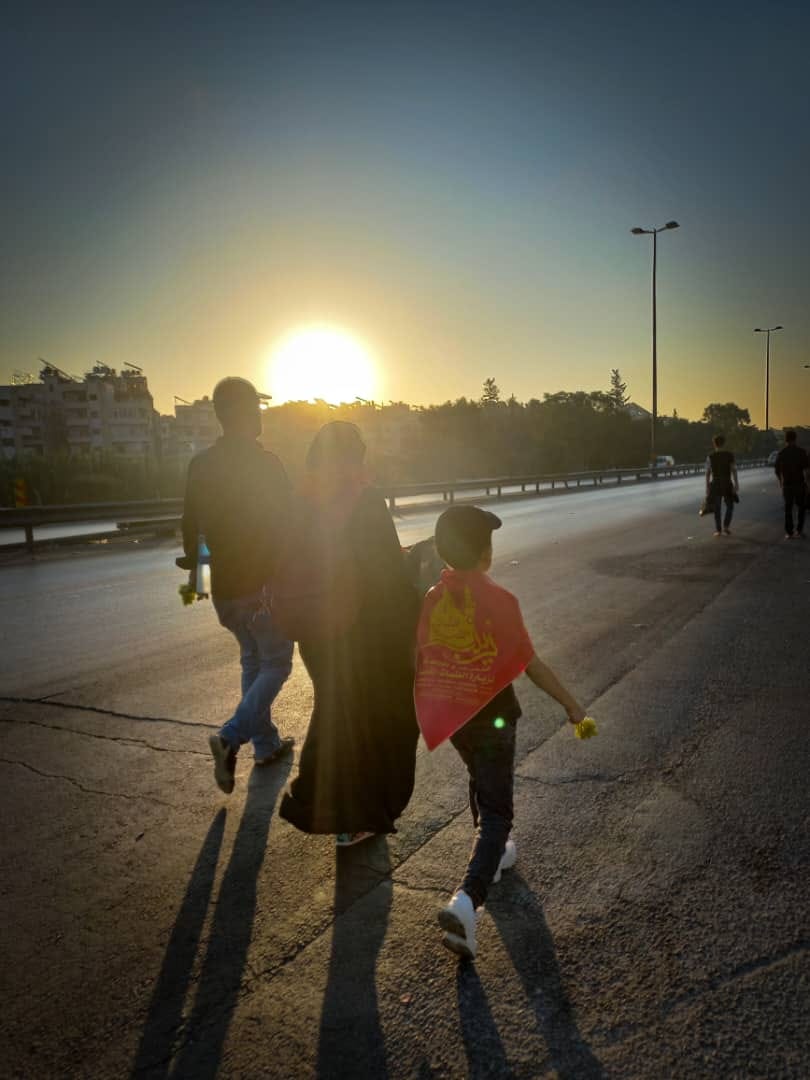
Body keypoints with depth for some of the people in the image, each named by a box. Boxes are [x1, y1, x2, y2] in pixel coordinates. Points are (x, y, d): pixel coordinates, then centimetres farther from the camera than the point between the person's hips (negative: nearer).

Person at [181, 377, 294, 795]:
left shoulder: (200, 465, 3)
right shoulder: (266, 463, -14)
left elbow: (190, 526, 9)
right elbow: (284, 527, -16)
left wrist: (194, 572, 20)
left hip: (224, 586, 6)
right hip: (264, 585, -6)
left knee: (252, 660, 20)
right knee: (276, 664, 7)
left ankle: (266, 743, 26)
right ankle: (231, 737, -9)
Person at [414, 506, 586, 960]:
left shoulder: (431, 598, -4)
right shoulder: (499, 600, -19)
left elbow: (418, 660, 2)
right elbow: (531, 664, -14)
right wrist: (571, 703, -2)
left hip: (450, 715, 6)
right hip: (491, 716, -5)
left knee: (482, 781, 30)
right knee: (496, 809, 4)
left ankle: (493, 854, 48)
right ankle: (467, 899, -12)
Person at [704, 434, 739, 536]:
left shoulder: (710, 457, -3)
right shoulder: (730, 455, -5)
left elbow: (708, 473, -3)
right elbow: (734, 471, -7)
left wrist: (707, 487, 3)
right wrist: (736, 485, -2)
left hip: (715, 485, 1)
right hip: (727, 484, -1)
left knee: (717, 508, 7)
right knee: (730, 506, 15)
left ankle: (718, 530, 6)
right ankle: (726, 526, 1)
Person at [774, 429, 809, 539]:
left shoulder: (781, 453, 2)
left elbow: (777, 470, 9)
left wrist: (781, 481, 26)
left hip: (787, 484, 2)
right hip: (799, 484, -2)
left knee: (788, 509, 8)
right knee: (801, 507, 13)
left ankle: (789, 533, 6)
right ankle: (799, 530, 5)